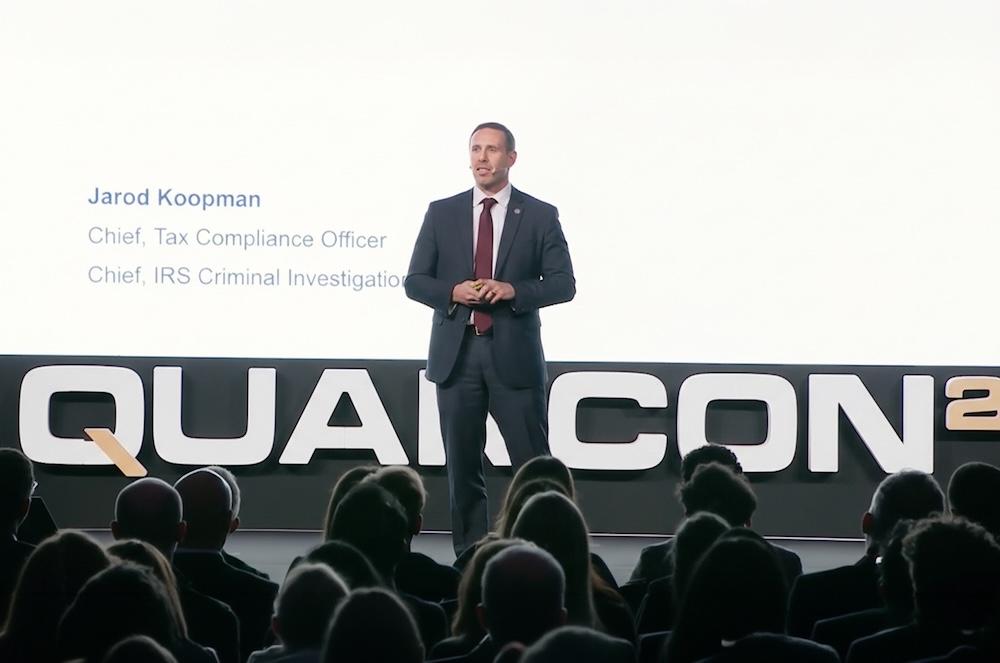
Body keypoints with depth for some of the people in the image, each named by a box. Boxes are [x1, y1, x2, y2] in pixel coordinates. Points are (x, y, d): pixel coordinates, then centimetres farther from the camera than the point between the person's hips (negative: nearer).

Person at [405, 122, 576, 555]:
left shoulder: (540, 216, 3)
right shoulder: (442, 213, 8)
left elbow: (563, 283, 0)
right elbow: (414, 281, 7)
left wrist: (513, 290, -16)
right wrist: (453, 292, -12)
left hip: (514, 356, -2)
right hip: (456, 353, 2)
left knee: (534, 464, -2)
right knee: (462, 467, 6)